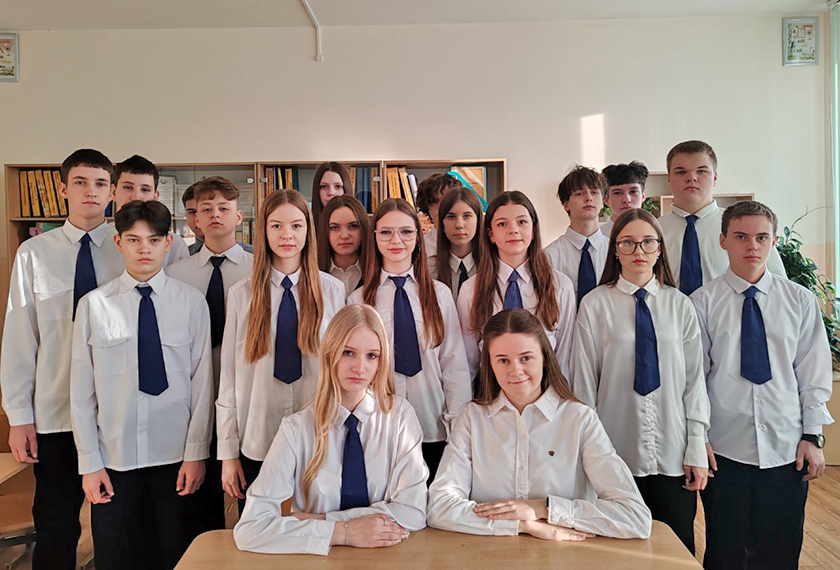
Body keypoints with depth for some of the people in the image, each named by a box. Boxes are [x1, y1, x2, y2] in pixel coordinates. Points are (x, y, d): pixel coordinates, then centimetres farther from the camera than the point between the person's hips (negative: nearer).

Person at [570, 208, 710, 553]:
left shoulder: (680, 305, 4)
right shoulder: (595, 305, -3)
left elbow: (695, 379, 5)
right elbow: (584, 382, -1)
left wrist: (697, 449, 2)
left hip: (673, 457, 2)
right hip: (616, 454, -2)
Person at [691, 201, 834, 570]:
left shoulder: (801, 301, 4)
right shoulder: (702, 302, -3)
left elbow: (815, 374, 7)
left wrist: (812, 436, 2)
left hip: (787, 452, 2)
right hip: (724, 451, -2)